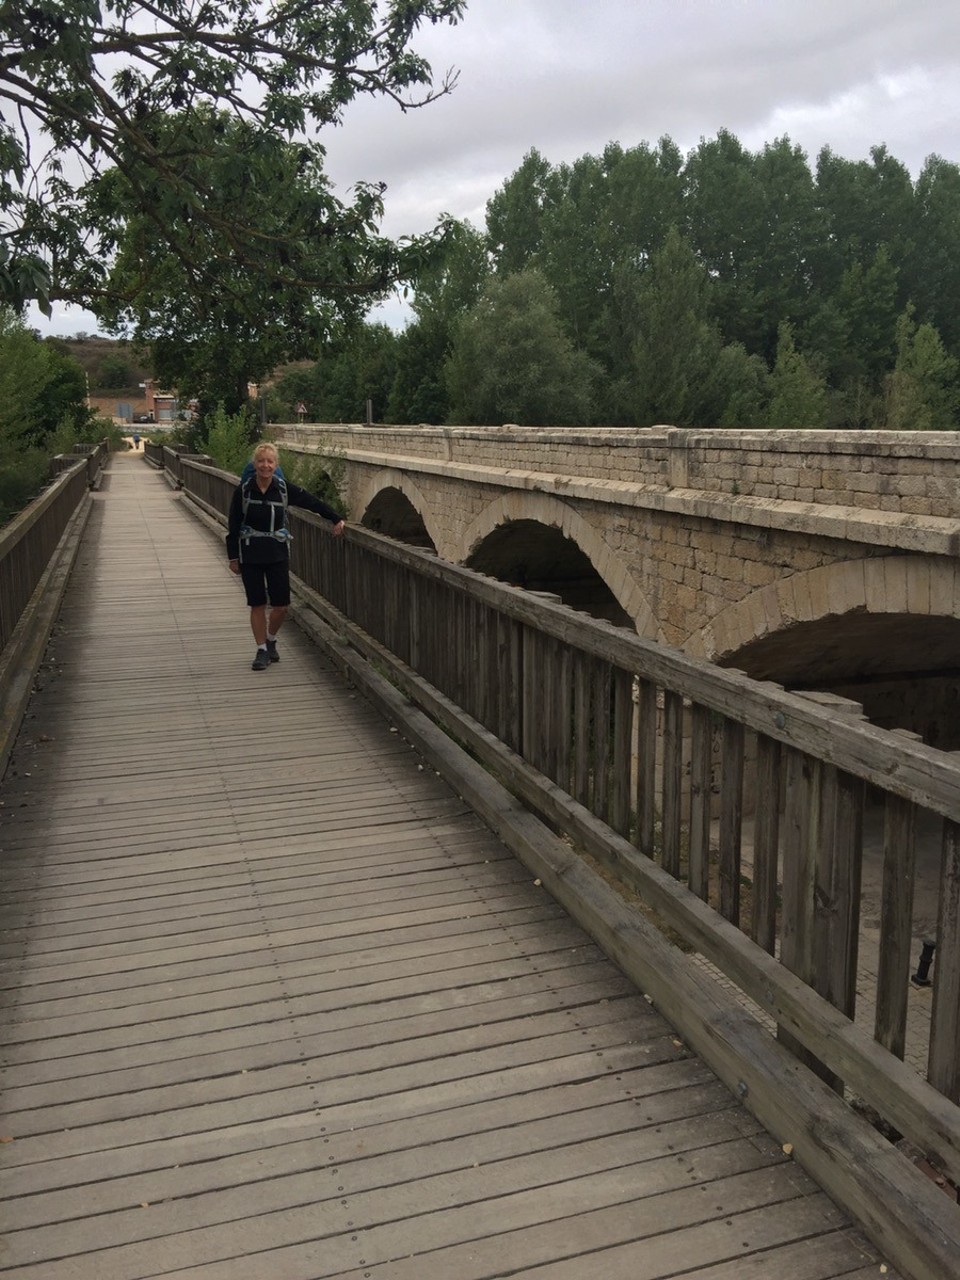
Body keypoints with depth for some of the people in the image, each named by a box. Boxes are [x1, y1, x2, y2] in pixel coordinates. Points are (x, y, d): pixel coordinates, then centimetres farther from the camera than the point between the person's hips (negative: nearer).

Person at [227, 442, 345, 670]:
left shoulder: (284, 489, -3)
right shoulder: (243, 490, -5)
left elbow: (313, 502, 4)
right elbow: (233, 525, 0)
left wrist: (336, 519, 2)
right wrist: (233, 556, -1)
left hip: (278, 555, 1)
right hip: (250, 555, -1)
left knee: (281, 606, 0)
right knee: (257, 604, 3)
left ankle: (271, 641, 27)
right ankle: (262, 650, 17)